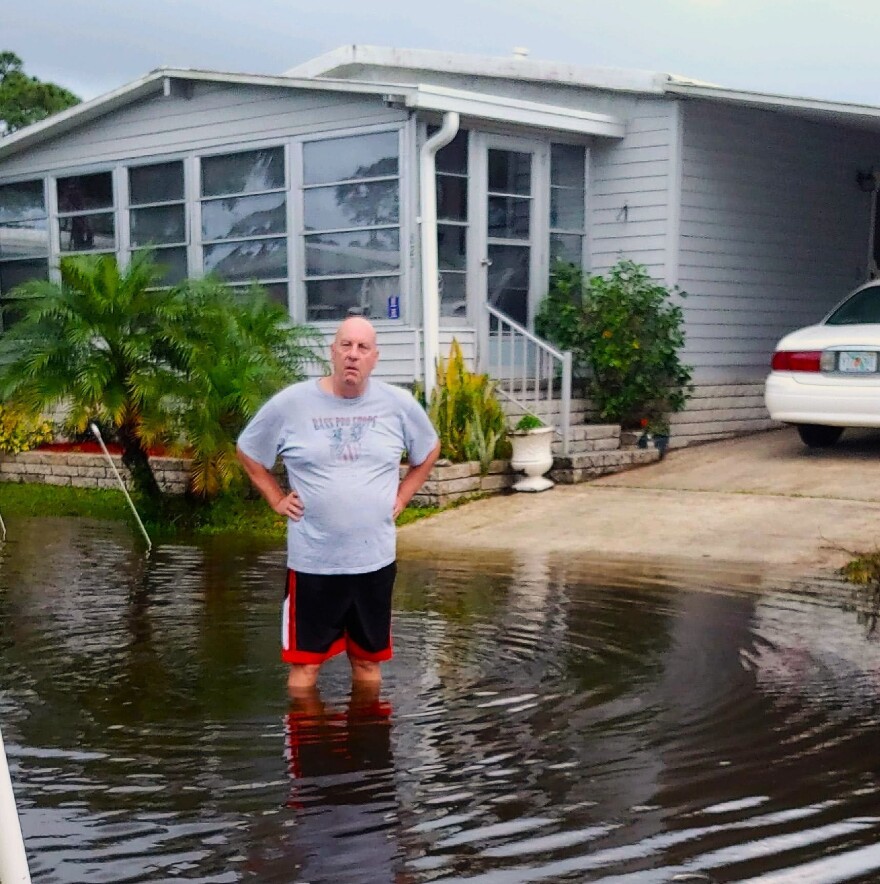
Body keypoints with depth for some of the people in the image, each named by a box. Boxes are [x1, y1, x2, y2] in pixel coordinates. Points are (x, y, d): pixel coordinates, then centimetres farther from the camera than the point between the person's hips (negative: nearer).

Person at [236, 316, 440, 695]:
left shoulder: (399, 405, -3)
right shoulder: (290, 404, -8)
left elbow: (429, 451, 16)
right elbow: (248, 452, 7)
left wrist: (401, 496, 7)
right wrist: (277, 499, 1)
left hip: (375, 560, 2)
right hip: (312, 562, -2)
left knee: (368, 660, 16)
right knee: (305, 664, 5)